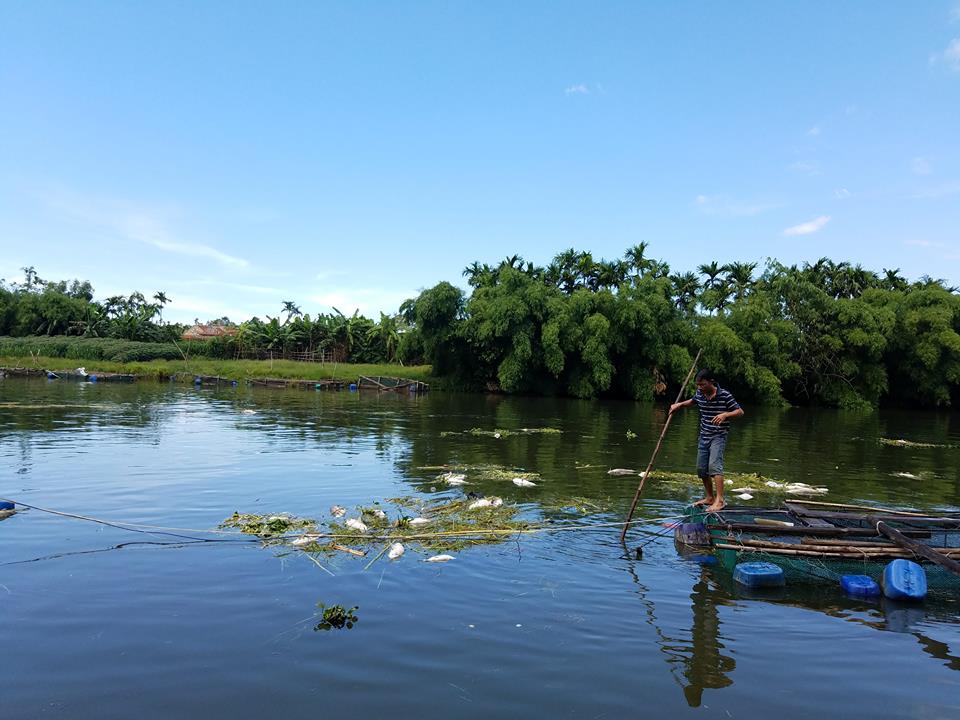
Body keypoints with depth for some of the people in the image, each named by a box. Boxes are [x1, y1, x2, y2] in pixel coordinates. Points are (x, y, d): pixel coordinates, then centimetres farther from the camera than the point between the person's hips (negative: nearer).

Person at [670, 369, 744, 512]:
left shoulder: (724, 395, -16)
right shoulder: (699, 393, 1)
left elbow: (740, 412, -11)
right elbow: (692, 401, 24)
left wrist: (725, 414, -29)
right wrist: (679, 404, 7)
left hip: (718, 437, -6)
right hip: (704, 436, 7)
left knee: (714, 465, -23)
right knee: (701, 469, 11)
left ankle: (719, 500, -26)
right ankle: (710, 498, 27)